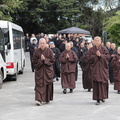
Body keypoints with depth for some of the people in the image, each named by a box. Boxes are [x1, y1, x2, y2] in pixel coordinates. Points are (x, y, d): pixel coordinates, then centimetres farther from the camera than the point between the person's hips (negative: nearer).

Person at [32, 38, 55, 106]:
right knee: (39, 85, -9)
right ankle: (39, 100, -13)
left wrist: (45, 59, -15)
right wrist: (40, 60, -15)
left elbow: (53, 60, -3)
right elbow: (34, 61, 1)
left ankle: (48, 99, 26)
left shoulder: (49, 51, -1)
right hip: (39, 70, 0)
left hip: (48, 70, 0)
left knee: (48, 85, 8)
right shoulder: (36, 51, 2)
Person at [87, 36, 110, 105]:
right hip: (95, 68, 0)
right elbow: (89, 58, -1)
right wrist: (96, 55, -13)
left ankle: (103, 97, 20)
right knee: (96, 83, -5)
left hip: (103, 68, 0)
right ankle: (98, 99, -2)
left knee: (103, 82, 1)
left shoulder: (104, 48, 4)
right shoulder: (91, 50, 6)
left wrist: (100, 55, -15)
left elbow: (108, 56, -4)